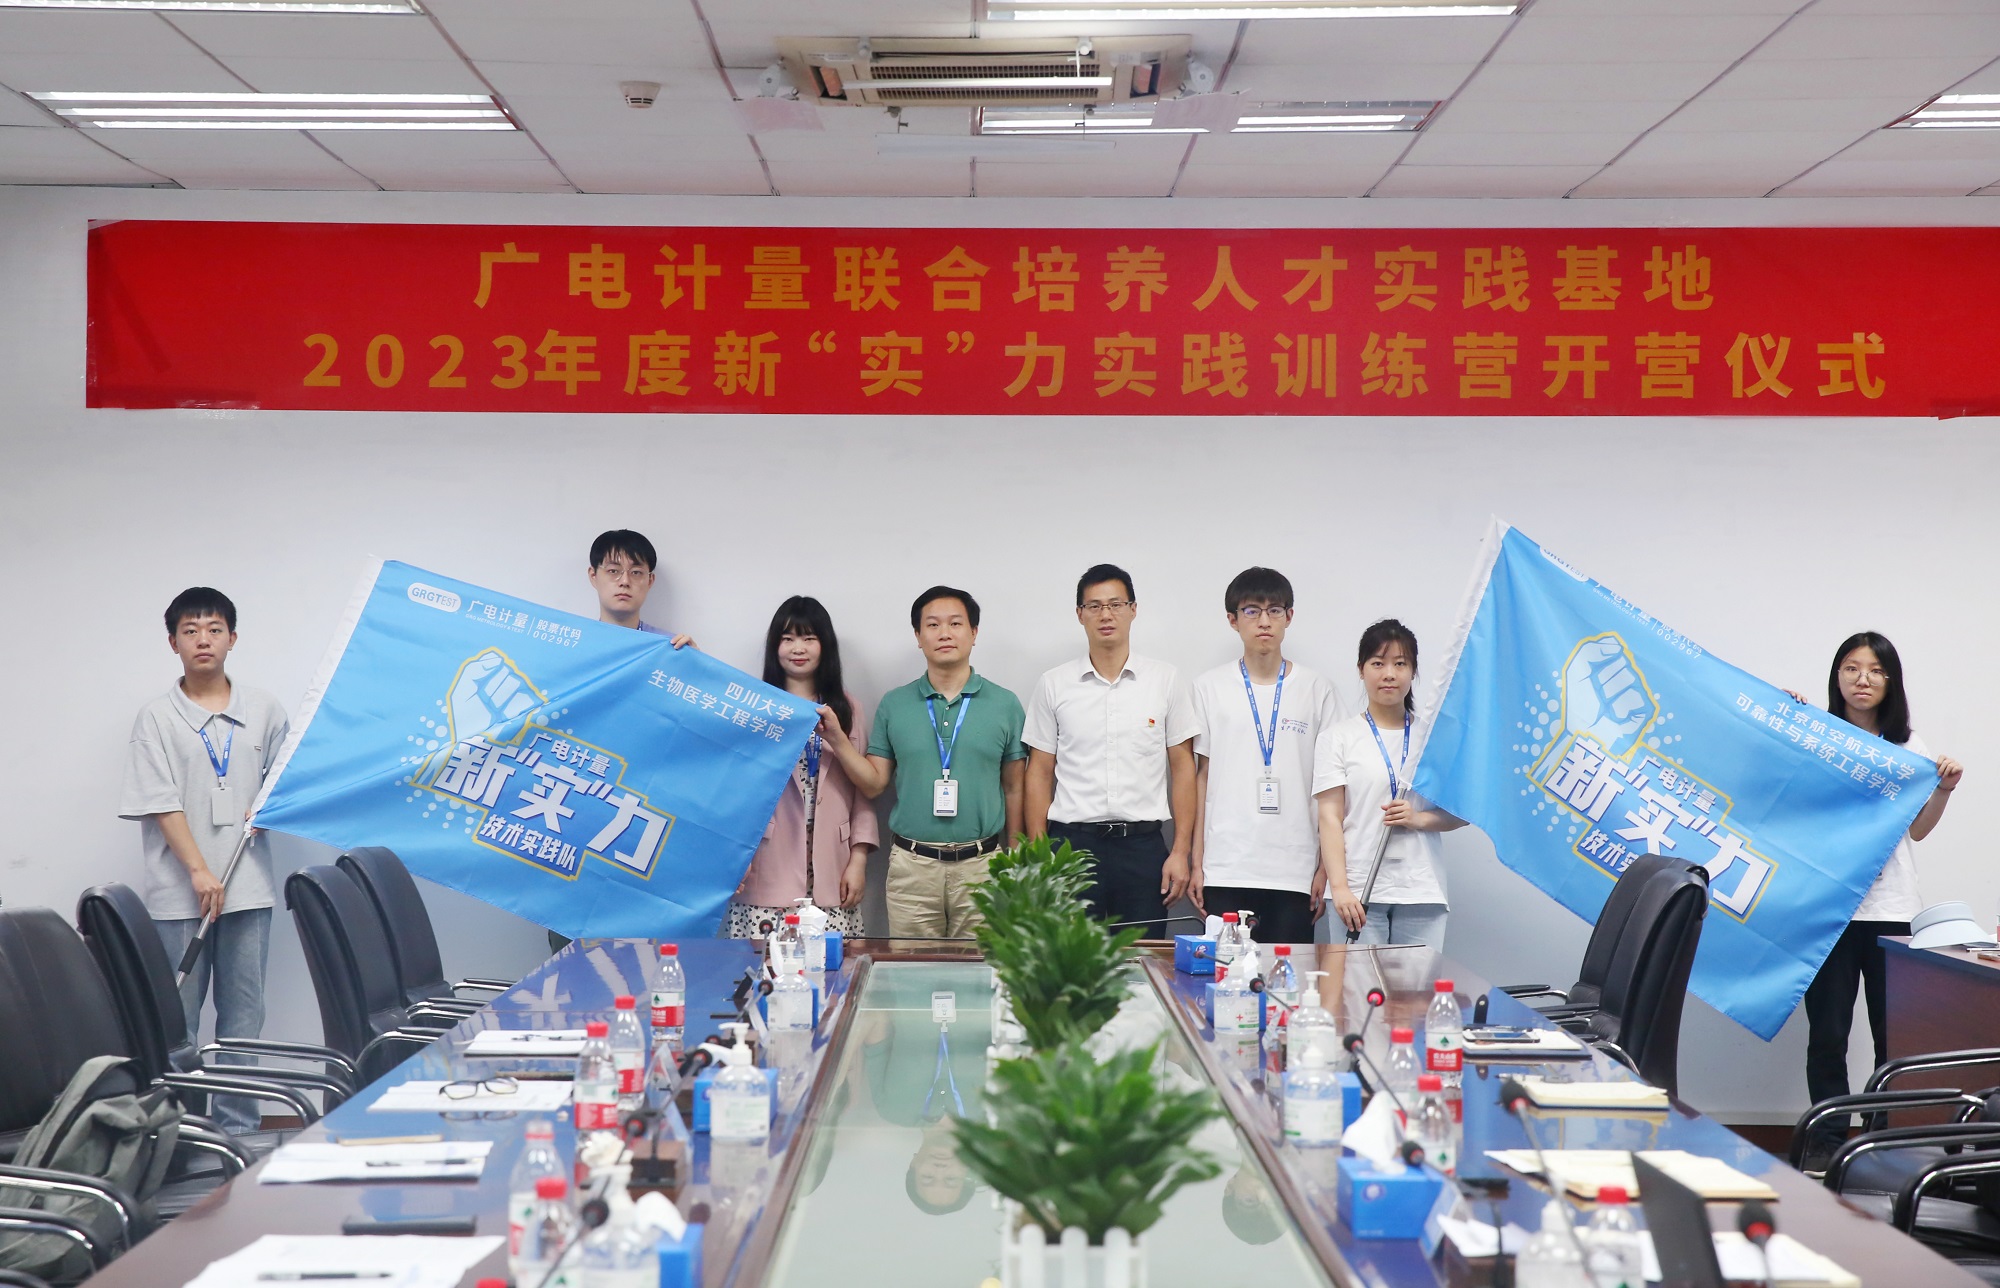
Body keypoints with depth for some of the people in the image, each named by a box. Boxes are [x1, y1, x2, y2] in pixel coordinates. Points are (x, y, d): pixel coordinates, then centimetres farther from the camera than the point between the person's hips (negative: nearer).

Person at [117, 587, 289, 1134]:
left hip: (248, 884, 2)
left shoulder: (263, 709, 9)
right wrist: (199, 871, -14)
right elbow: (161, 803, -6)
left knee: (243, 1012, 6)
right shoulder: (157, 718, 1)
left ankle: (237, 1126, 13)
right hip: (179, 891, -2)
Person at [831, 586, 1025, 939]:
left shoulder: (1004, 704, 4)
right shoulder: (894, 704, 6)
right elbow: (874, 784, 6)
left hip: (981, 863, -1)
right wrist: (837, 740, -7)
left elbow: (1013, 788, 7)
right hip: (911, 866, 1)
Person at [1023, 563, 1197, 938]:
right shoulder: (1053, 685, 6)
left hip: (1142, 845, 0)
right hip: (1072, 842, 0)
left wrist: (1181, 851, -1)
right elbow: (1040, 773, 8)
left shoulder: (1165, 680, 6)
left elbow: (1183, 769, 7)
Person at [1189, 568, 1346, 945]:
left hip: (1294, 871, 0)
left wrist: (1327, 866, 3)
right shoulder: (1210, 688, 6)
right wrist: (1197, 863, 5)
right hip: (1225, 871, 0)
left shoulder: (1317, 689, 6)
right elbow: (1202, 777, 8)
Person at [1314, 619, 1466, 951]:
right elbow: (1330, 818, -1)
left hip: (1422, 890, 2)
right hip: (1359, 889, -2)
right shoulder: (1338, 738, 6)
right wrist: (1339, 887, -11)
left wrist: (1419, 819, -8)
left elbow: (1462, 812, 13)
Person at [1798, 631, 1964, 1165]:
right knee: (1827, 1032, 0)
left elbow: (1918, 829, 16)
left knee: (1895, 1036, 2)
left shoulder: (1909, 750, 11)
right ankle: (1828, 1140, 11)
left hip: (1892, 909, 2)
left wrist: (1944, 789, 0)